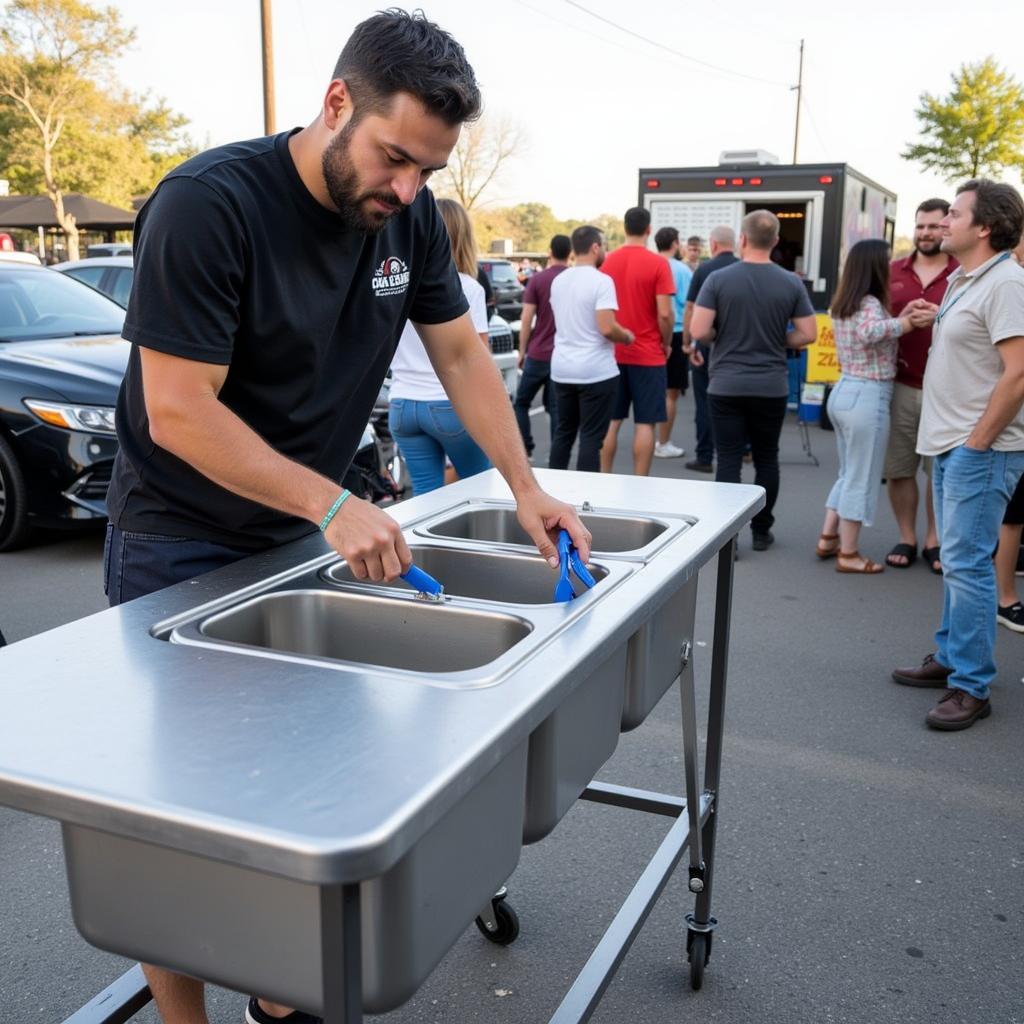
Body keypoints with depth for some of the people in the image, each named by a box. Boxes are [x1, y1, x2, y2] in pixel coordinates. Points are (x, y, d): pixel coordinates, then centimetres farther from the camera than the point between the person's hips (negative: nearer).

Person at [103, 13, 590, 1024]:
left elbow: (461, 352, 5)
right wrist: (332, 503, -29)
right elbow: (177, 413, -25)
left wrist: (526, 489, -3)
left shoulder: (408, 214, -3)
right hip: (180, 550, -5)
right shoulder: (208, 204, -23)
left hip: (301, 535, 6)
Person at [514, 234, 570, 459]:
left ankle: (524, 450, 6)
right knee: (556, 407, 6)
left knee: (521, 402, 12)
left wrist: (522, 351, 1)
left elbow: (526, 319, -8)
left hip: (538, 354, -2)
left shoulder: (537, 279, -5)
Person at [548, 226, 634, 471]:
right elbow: (607, 329, -21)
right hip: (596, 372, -7)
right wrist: (627, 337, -3)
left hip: (562, 370, 7)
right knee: (591, 437, -2)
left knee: (563, 433, 15)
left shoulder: (558, 281, 9)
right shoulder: (601, 281, -14)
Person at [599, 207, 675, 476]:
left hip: (613, 353, 4)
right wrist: (666, 343, 2)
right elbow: (665, 313, -14)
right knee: (645, 423, 1)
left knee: (610, 420, 11)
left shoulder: (608, 262, 3)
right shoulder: (657, 264, -10)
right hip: (648, 355, -4)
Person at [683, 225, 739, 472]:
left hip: (707, 343, -2)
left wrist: (687, 343, -2)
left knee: (705, 402, 4)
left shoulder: (703, 270, -5)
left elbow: (690, 308, -7)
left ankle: (705, 457, 6)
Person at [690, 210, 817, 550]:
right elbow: (808, 334, -1)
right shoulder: (791, 283, -1)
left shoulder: (718, 279, -7)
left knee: (729, 461, 2)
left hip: (727, 385, -2)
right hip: (771, 387, 2)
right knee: (766, 459, 14)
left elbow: (698, 331, -12)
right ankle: (761, 530, 23)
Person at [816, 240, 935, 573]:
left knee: (848, 473, 20)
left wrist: (903, 318, 6)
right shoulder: (870, 303, -15)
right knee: (862, 478, 1)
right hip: (867, 397, -9)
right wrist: (911, 322, -29)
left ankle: (828, 539, 24)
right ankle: (849, 555, 8)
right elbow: (869, 332, -36)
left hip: (844, 391, 9)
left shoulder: (843, 304, 12)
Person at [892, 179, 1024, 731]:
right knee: (956, 559, 16)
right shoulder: (962, 281, 15)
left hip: (979, 451, -10)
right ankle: (950, 657, 28)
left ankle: (971, 686, 1)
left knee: (966, 563, -7)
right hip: (952, 445, 10)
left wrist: (977, 442, -18)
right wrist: (952, 439, 16)